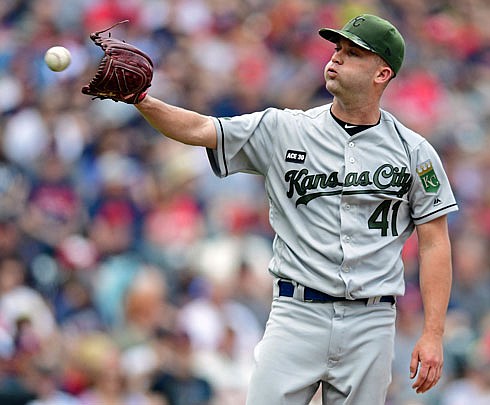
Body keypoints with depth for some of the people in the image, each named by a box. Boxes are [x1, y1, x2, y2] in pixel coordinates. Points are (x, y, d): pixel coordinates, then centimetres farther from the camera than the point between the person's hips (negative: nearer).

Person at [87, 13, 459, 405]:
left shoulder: (414, 152, 4)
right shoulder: (283, 130, 6)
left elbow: (435, 243, 3)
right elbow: (200, 129, -2)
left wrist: (433, 335, -5)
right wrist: (141, 99, -21)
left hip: (370, 324, 0)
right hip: (297, 313, 0)